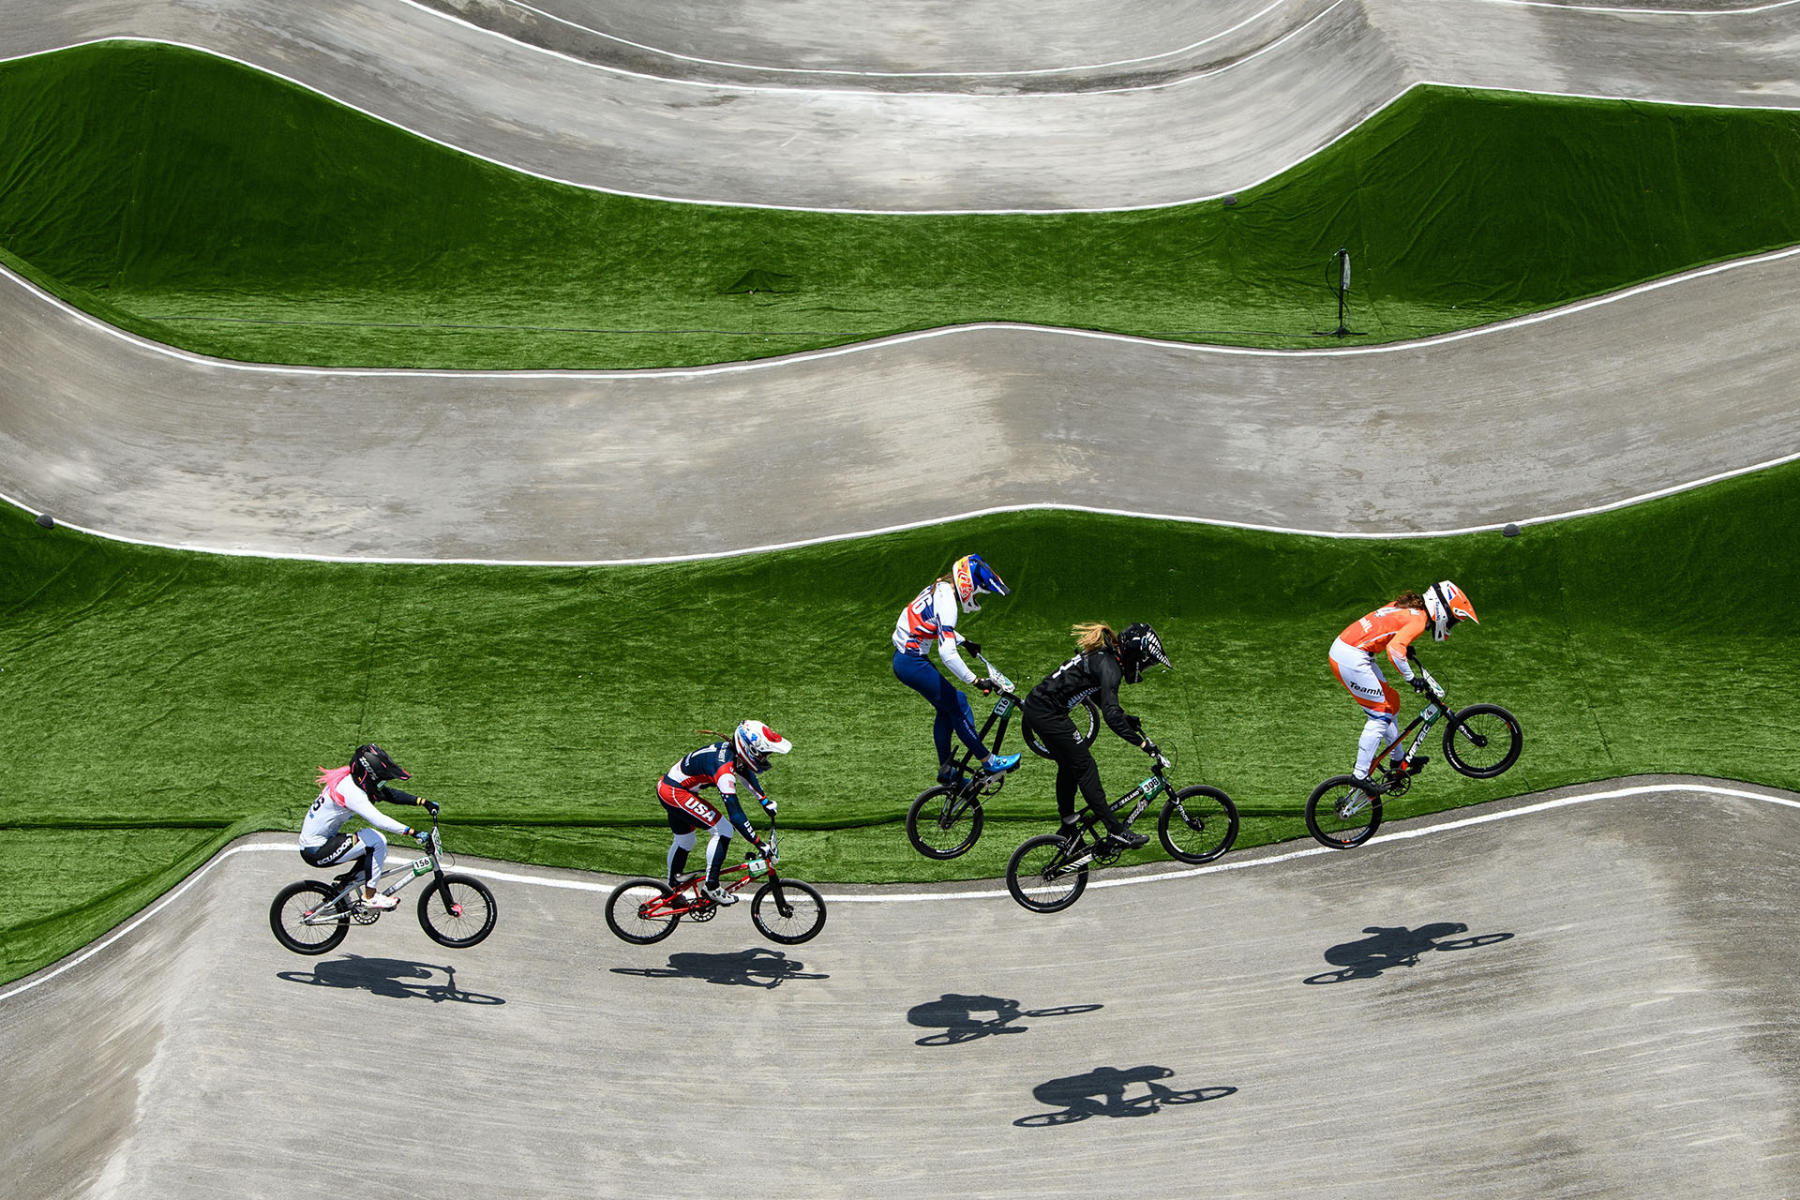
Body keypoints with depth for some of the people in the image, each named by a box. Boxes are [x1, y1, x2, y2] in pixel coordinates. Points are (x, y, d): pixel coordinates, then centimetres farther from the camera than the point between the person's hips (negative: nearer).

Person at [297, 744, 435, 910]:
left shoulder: (352, 780, 4)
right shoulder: (350, 791, -25)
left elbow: (389, 794, 10)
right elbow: (378, 820, -36)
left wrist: (423, 802, 2)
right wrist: (413, 832, -40)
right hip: (316, 852, -10)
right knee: (377, 841, -16)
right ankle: (370, 896, -7)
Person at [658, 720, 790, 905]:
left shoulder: (730, 749, -3)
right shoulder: (724, 767, -30)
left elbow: (745, 773, 20)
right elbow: (735, 813, -32)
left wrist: (765, 801, 21)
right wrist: (758, 844, -30)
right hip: (674, 792, -10)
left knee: (684, 841, 25)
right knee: (723, 830, -13)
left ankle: (671, 891, 41)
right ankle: (710, 886, -7)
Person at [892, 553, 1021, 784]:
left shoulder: (939, 589, 5)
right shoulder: (946, 602, -25)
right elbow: (947, 653, -34)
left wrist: (965, 642, 32)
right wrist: (975, 681, -34)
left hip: (905, 658, 10)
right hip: (912, 663, -10)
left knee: (947, 709, 16)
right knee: (957, 704, -4)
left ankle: (946, 771, 22)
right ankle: (987, 761, 4)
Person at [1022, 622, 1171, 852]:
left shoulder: (1102, 655, 12)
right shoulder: (1109, 666, -19)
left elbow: (1100, 695, 28)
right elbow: (1111, 715, -28)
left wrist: (1126, 718, 21)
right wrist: (1141, 743, -26)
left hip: (1036, 706, 10)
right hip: (1049, 714, -10)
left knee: (1069, 766, 21)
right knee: (1085, 768, -5)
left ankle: (1068, 831, 31)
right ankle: (1116, 832, -3)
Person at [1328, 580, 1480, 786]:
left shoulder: (1407, 606, 12)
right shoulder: (1418, 620, -16)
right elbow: (1394, 649, -30)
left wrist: (1405, 648, 24)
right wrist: (1411, 678, -21)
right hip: (1351, 659, -10)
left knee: (1389, 701, 20)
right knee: (1381, 714, -3)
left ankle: (1398, 760, 32)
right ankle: (1360, 776, -3)